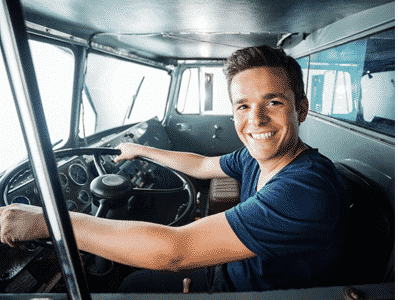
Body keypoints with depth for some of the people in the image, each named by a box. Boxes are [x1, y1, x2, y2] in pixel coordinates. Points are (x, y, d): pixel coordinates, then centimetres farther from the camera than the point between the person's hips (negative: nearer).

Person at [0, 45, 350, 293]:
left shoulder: (309, 190, -37)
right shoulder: (256, 156, -10)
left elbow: (174, 251, -38)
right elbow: (202, 165, 8)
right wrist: (142, 150, 16)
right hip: (231, 273, 6)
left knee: (134, 287, 6)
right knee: (132, 284, 16)